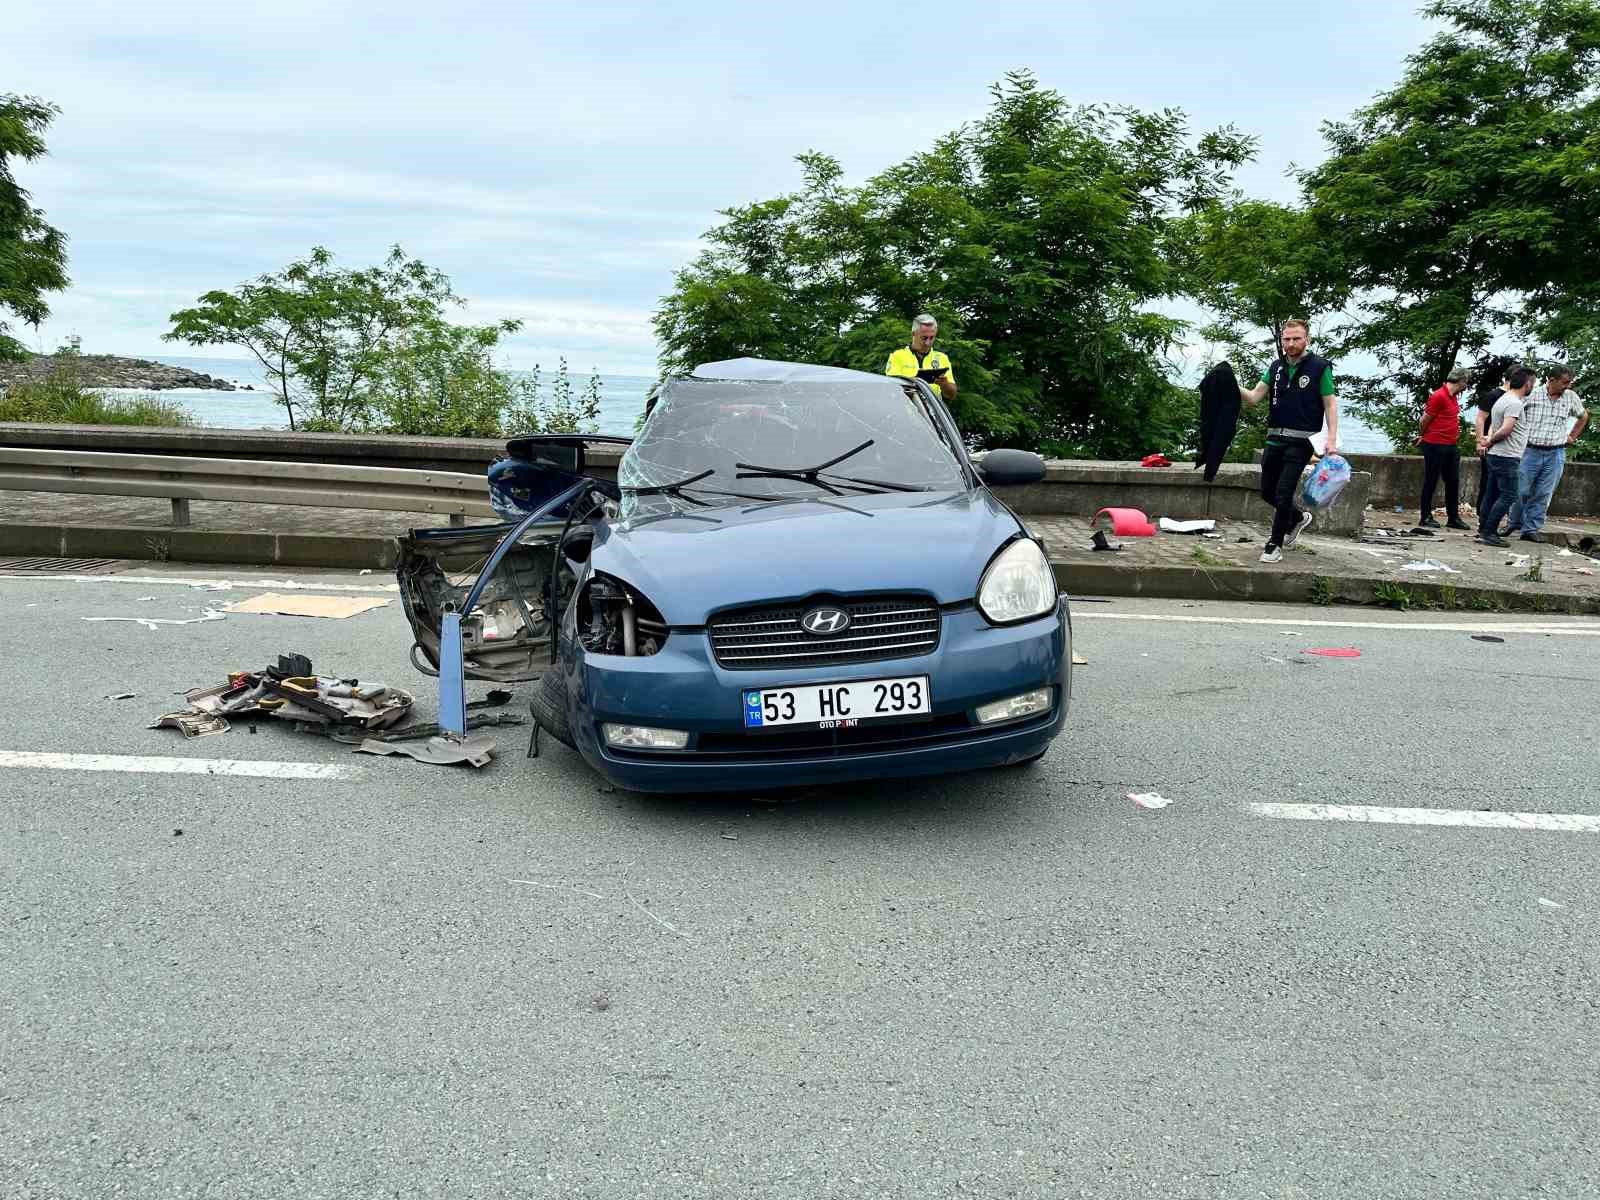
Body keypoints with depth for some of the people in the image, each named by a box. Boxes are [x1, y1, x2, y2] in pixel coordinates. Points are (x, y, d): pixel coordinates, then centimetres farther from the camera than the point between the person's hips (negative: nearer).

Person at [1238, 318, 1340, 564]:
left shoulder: (1319, 367, -5)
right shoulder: (1276, 367, 8)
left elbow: (1330, 404, -5)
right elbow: (1254, 397, 4)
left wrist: (1332, 438, -15)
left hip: (1300, 441, -5)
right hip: (1275, 439, 6)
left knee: (1283, 493, -10)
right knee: (1267, 491, 12)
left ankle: (1275, 545, 4)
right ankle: (1298, 518, 39)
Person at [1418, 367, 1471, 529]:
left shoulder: (1453, 397, 12)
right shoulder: (1439, 396, -16)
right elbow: (1425, 420, -10)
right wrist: (1422, 436, 6)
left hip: (1451, 446, 9)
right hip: (1435, 446, -9)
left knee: (1453, 482, 11)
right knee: (1431, 482, 1)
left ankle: (1454, 518, 18)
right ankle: (1426, 518, 9)